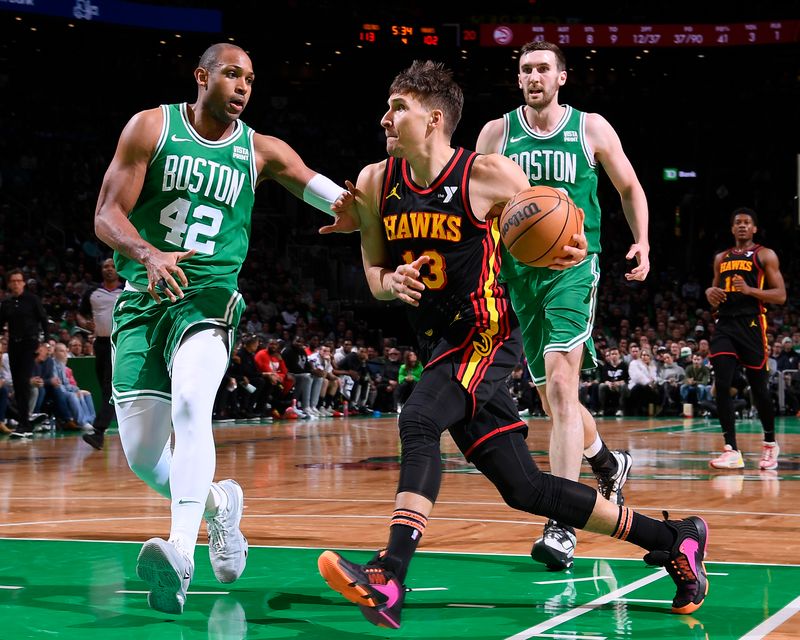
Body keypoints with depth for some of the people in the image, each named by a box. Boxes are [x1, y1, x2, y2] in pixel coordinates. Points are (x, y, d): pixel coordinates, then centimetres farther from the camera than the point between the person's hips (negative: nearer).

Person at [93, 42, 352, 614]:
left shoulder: (259, 150, 7)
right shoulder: (152, 127, 3)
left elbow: (342, 197, -2)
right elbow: (107, 215, -3)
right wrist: (149, 255, -23)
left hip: (209, 295, -1)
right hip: (141, 298, 1)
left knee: (190, 403, -32)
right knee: (142, 456, -1)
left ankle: (181, 552, -44)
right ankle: (218, 503, 29)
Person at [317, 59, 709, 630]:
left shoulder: (489, 175, -11)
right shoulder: (376, 183, 3)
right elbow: (373, 272, 12)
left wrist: (572, 250, -20)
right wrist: (390, 283, -11)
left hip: (487, 334, -6)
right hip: (438, 344, 6)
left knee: (418, 423, -31)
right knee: (524, 488, 7)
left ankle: (389, 579, -36)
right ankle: (675, 539, 19)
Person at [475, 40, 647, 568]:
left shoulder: (591, 129, 2)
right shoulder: (497, 133, 6)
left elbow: (630, 188, 12)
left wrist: (642, 243, -2)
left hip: (573, 267, -4)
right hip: (519, 271, 4)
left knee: (560, 386, -20)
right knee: (551, 397, 13)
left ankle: (562, 526, -22)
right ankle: (610, 464, 43)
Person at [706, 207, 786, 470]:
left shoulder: (765, 255, 3)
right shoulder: (721, 258, 18)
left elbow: (780, 295, -3)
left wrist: (749, 290, -17)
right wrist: (711, 293, 3)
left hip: (751, 324, -4)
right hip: (724, 324, 4)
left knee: (758, 387, 4)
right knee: (721, 385, -12)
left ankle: (770, 444, 26)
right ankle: (732, 451, -14)